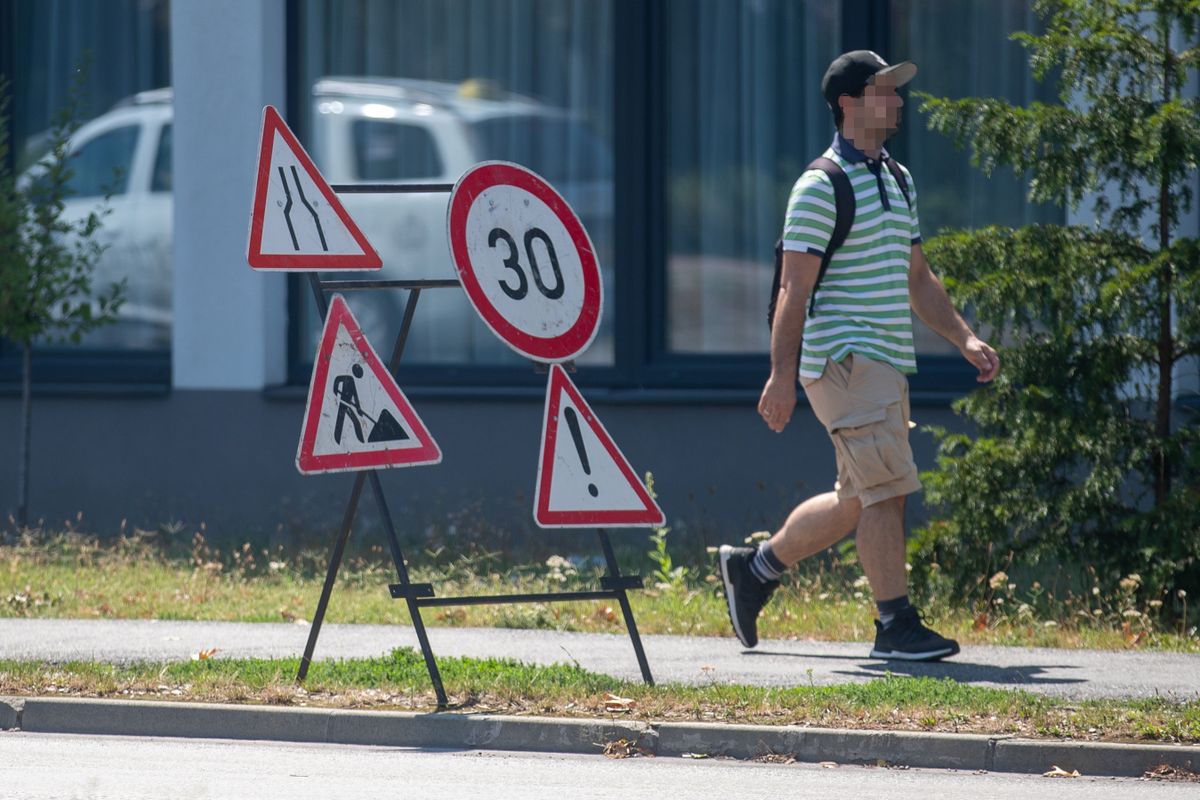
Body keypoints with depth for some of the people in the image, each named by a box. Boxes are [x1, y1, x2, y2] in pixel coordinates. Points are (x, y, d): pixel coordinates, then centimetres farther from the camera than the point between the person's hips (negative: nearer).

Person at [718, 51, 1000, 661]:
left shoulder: (899, 181, 17)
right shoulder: (821, 187, -10)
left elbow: (917, 279, 24)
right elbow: (794, 286, -13)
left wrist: (965, 339, 13)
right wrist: (782, 375, -18)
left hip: (889, 362, 9)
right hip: (844, 359, -9)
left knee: (855, 501, 13)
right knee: (887, 489, -13)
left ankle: (754, 569, 29)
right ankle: (896, 625, -10)